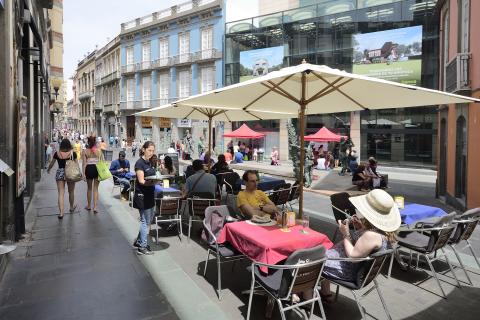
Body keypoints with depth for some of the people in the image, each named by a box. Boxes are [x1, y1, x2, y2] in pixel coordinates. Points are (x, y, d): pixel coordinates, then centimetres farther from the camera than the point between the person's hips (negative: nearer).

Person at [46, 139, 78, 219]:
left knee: (61, 193, 2)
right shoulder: (73, 153, -6)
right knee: (71, 192, 18)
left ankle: (61, 213, -3)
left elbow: (52, 163, 10)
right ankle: (71, 208, 37)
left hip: (60, 173, 0)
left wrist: (48, 170, 30)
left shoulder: (57, 153, -3)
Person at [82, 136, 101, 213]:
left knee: (89, 188, 17)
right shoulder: (99, 151, -1)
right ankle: (95, 207, -1)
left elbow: (84, 163, -4)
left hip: (89, 169, 0)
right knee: (95, 188, 6)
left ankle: (89, 206, 30)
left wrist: (83, 173, -1)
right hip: (97, 169, 0)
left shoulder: (85, 151, -3)